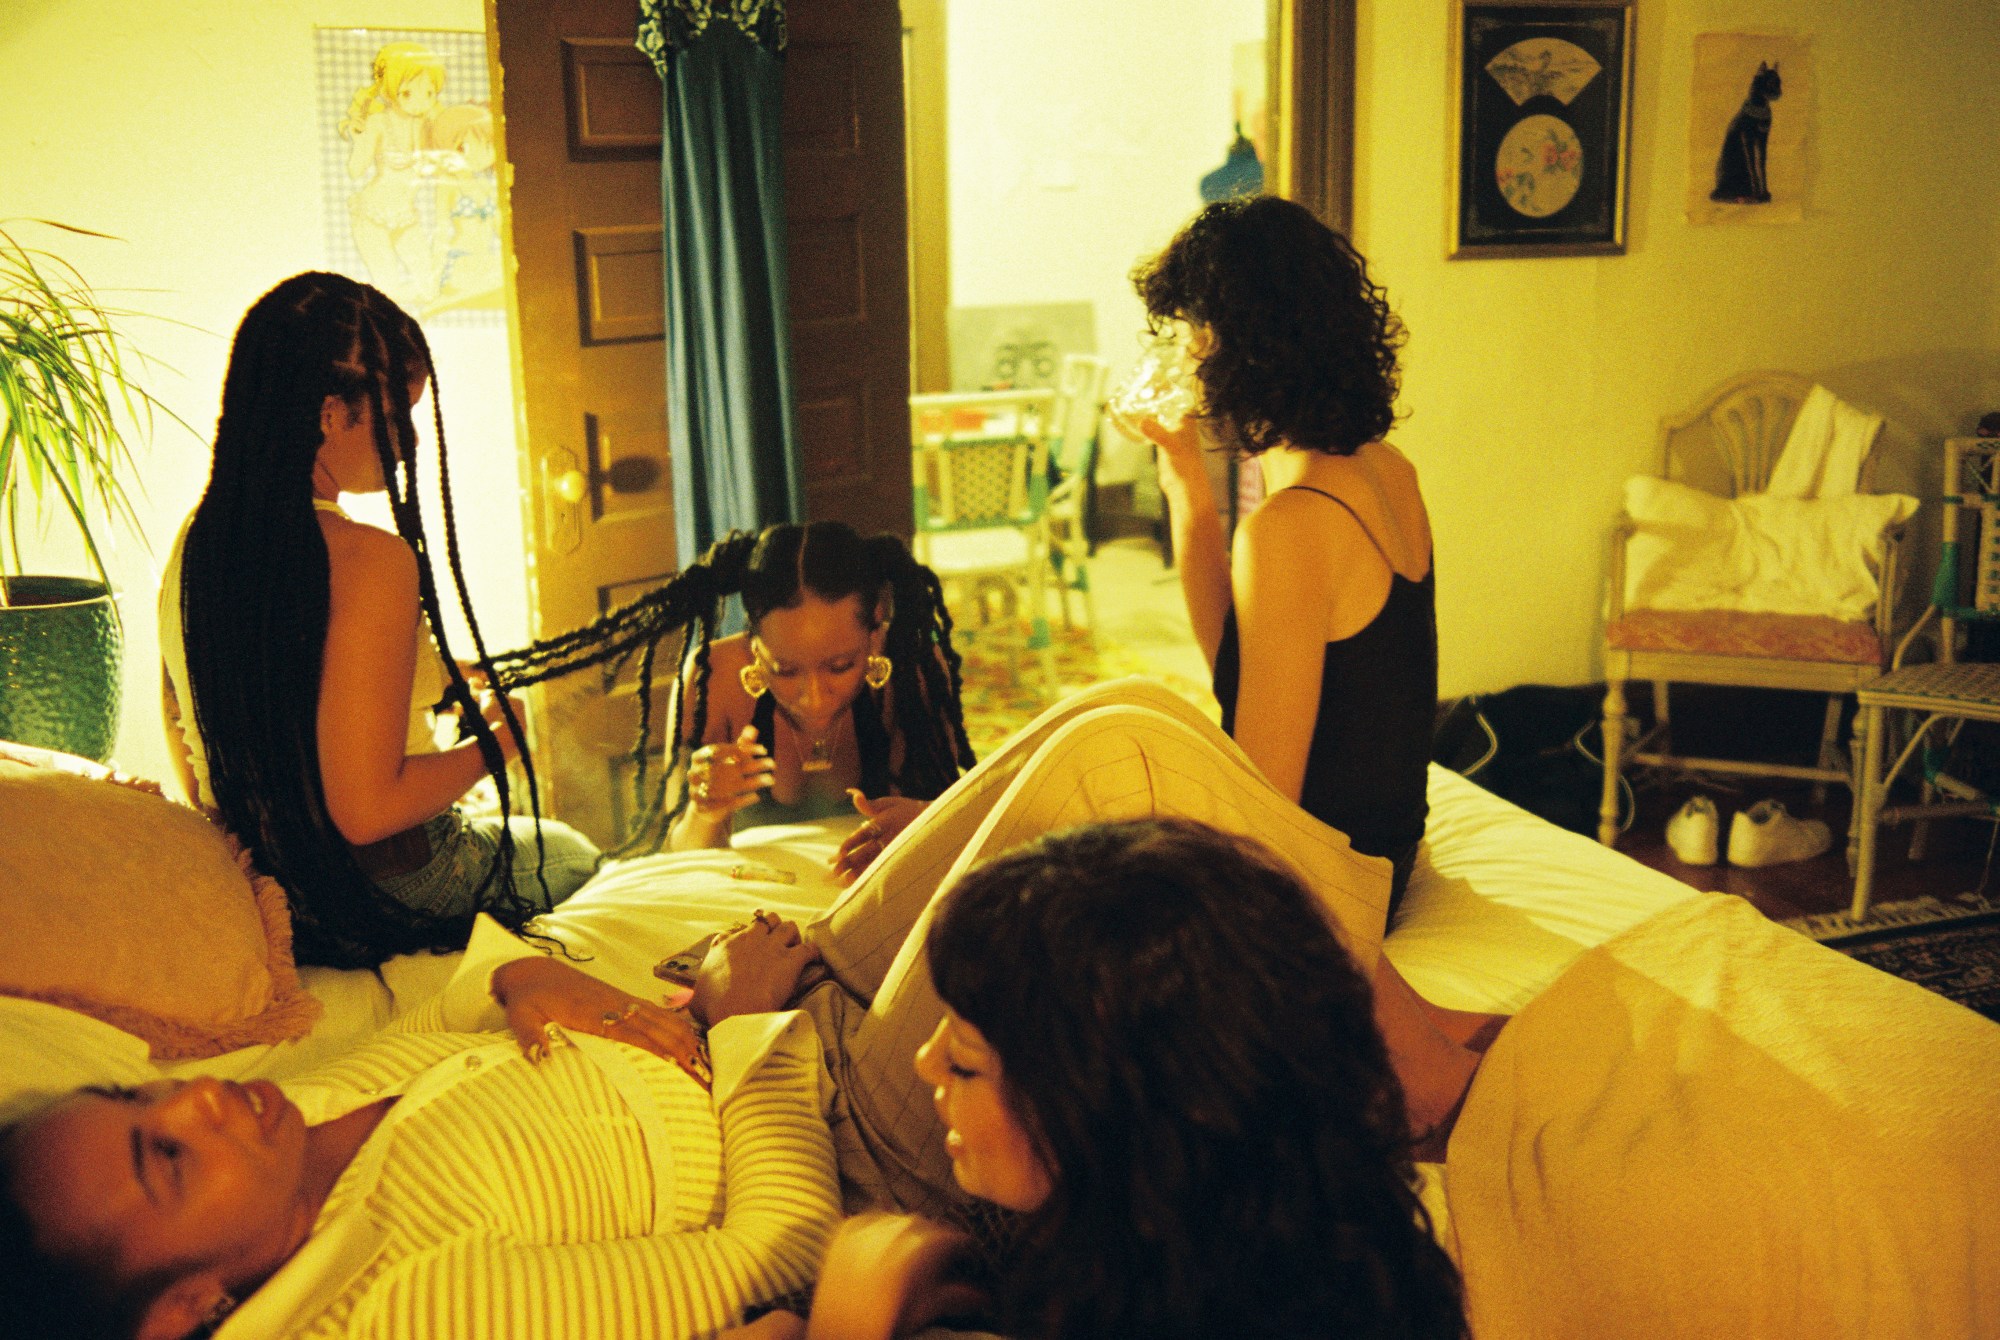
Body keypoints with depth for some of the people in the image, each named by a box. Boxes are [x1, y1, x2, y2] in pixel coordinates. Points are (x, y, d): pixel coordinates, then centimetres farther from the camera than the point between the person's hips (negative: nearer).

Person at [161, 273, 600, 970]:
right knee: (572, 855, 25)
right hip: (384, 896, -8)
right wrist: (495, 741, -11)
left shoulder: (195, 540, -2)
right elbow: (366, 808, -31)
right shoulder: (370, 559, -28)